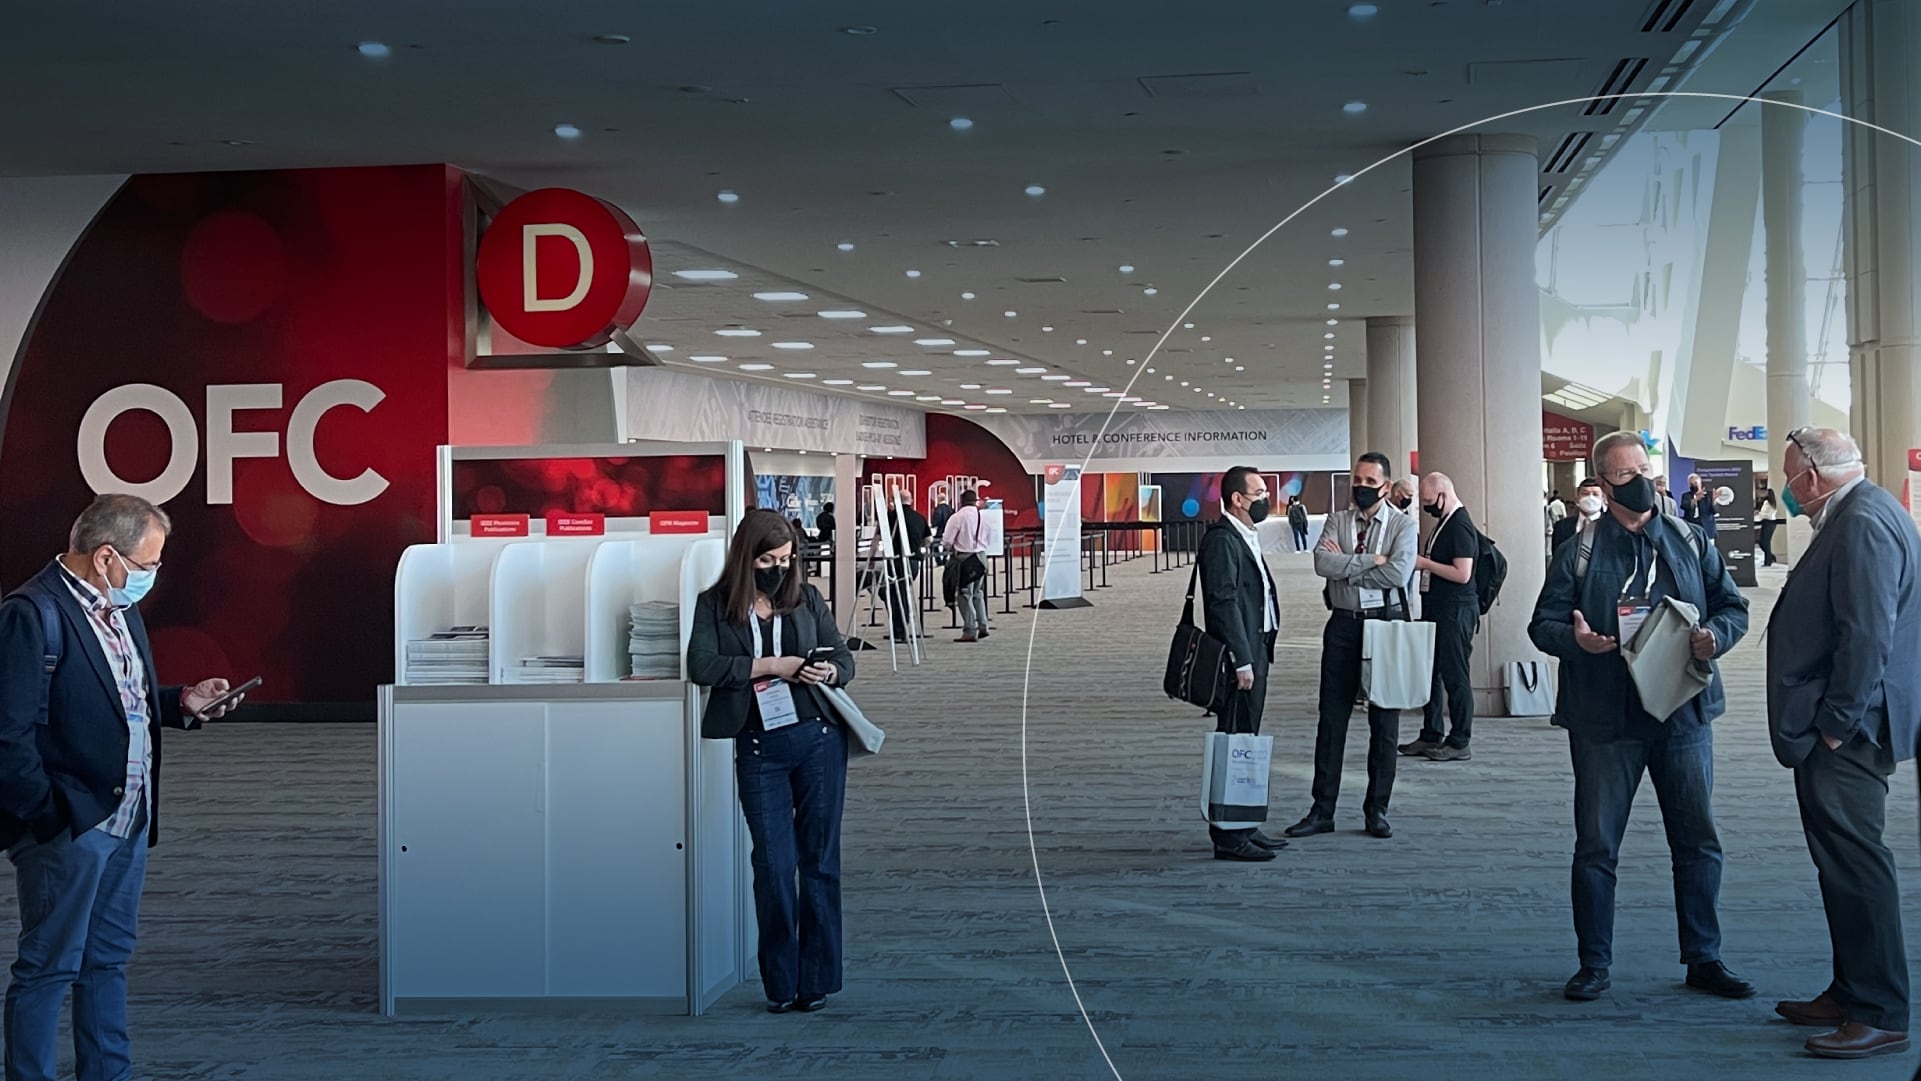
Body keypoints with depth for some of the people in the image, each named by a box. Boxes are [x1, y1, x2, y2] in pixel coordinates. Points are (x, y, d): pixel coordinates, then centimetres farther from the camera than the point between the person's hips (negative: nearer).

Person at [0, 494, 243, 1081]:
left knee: (108, 960, 17)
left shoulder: (118, 609, 13)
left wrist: (181, 703, 7)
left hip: (128, 816, 9)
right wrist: (47, 815, -19)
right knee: (48, 967, 1)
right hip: (68, 828, -9)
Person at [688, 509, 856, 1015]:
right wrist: (769, 666, -13)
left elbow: (844, 658, 12)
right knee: (773, 865, -1)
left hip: (818, 739, 1)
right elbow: (702, 665, -9)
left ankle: (816, 981, 11)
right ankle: (780, 985, 9)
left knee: (819, 860, 4)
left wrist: (829, 672, -11)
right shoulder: (715, 606, 6)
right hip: (758, 748, -1)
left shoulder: (806, 597, 10)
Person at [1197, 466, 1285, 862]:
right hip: (1239, 655, -10)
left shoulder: (1247, 538, 18)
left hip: (1254, 652, 10)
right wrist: (1242, 661, -21)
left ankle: (1243, 827, 23)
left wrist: (1259, 655, 19)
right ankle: (1228, 836, -4)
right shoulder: (1221, 540, -15)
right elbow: (1224, 602, -20)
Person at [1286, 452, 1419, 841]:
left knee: (1384, 721, 5)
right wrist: (1370, 561, -14)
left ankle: (1377, 809, 15)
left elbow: (1399, 573, -17)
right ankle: (1322, 810, 7)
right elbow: (1322, 562, -10)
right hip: (1343, 624, 2)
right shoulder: (1337, 521, 8)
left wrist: (1345, 566, -11)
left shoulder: (1403, 525, 0)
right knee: (1332, 718, 3)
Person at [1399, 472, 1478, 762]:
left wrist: (1425, 563, -16)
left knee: (1455, 676, -4)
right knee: (1431, 672, 13)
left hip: (1455, 610, -10)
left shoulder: (1460, 526, -16)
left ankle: (1459, 743, 2)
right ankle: (1431, 736, 21)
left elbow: (1462, 574, -23)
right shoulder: (1445, 522, 15)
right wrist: (1421, 563, 6)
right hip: (1437, 608, 10)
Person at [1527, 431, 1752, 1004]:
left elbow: (1733, 607, 11)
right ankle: (1594, 964, 13)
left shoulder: (1690, 543, 8)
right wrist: (1575, 639, -20)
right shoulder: (1579, 552, 2)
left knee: (1699, 842, 7)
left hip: (1684, 714, 2)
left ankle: (1703, 958, 21)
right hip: (1605, 720, -2)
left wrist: (1715, 635, -11)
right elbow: (1543, 623, 2)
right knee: (1596, 845, 3)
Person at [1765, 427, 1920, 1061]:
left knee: (1854, 863, -8)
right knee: (1842, 860, 16)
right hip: (1833, 729, 11)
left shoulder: (1864, 523, -17)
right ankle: (1851, 994, 25)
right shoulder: (1851, 517, 17)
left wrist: (1837, 721, -19)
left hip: (1845, 733, -11)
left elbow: (1868, 632, -24)